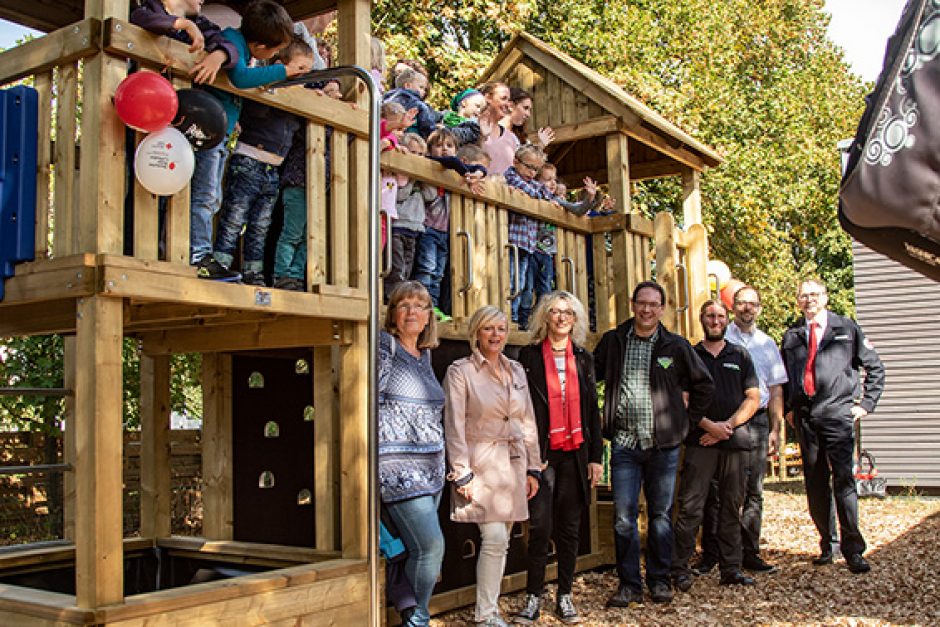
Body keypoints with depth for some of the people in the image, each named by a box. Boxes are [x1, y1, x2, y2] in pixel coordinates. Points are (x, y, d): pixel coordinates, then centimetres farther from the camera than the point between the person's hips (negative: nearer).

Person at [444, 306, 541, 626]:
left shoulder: (516, 370, 12)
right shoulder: (460, 371, -5)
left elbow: (528, 422, 14)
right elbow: (454, 426, -9)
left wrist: (532, 467, 11)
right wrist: (462, 474, -14)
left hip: (514, 465, 6)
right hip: (481, 464, -5)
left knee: (501, 541, 8)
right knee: (495, 538, -12)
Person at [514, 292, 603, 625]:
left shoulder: (584, 359, 11)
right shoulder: (529, 356, 1)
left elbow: (592, 410, 11)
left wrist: (595, 456, 6)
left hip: (575, 453, 3)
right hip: (542, 453, -3)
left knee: (570, 527, 8)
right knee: (540, 526, -6)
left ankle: (564, 596, 18)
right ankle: (533, 597, 6)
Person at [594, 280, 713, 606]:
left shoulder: (676, 346, 3)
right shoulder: (612, 341, 5)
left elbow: (704, 384, 12)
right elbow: (591, 376, 13)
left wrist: (688, 418, 8)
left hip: (663, 444, 0)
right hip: (624, 443, 0)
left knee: (661, 515, 8)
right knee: (624, 517, -1)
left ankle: (659, 580, 23)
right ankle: (629, 584, 11)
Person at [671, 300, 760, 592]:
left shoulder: (740, 356, 14)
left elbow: (753, 398, 7)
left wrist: (728, 425, -6)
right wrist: (710, 426, -12)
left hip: (735, 440, 3)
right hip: (700, 441, -2)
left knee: (732, 507, 7)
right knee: (690, 507, -6)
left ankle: (731, 568, 15)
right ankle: (680, 568, 0)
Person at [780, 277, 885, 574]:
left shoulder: (846, 328, 6)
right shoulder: (791, 336, 12)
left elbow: (875, 367, 10)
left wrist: (866, 404, 3)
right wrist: (788, 409, 12)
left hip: (837, 414, -3)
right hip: (804, 417, 3)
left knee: (843, 479, -9)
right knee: (815, 484, 7)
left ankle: (853, 549, -4)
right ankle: (826, 545, 17)